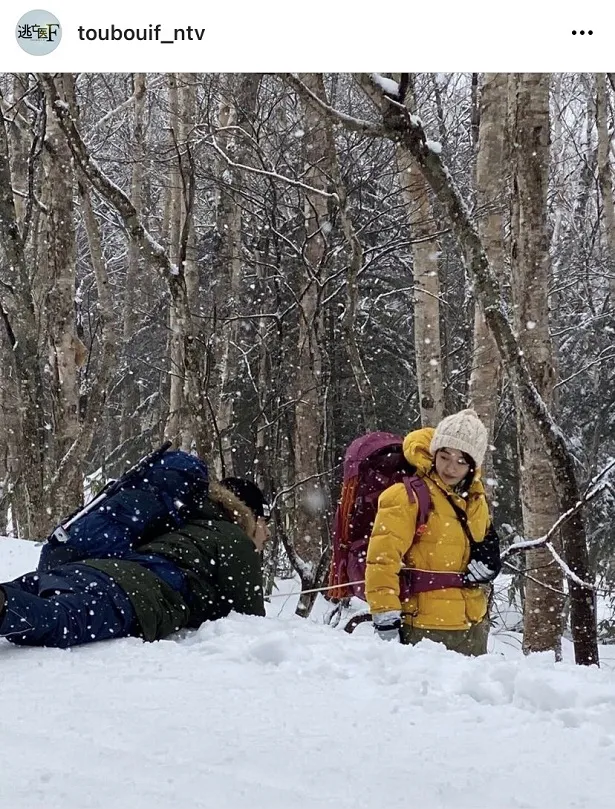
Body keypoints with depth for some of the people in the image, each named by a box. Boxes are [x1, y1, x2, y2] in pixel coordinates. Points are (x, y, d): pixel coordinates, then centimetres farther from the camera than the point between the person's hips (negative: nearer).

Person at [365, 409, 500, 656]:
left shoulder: (475, 499, 10)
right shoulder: (406, 497, -12)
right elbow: (382, 560, -16)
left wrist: (487, 558, 4)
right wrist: (386, 618, -20)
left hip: (473, 627, 7)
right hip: (425, 629, -7)